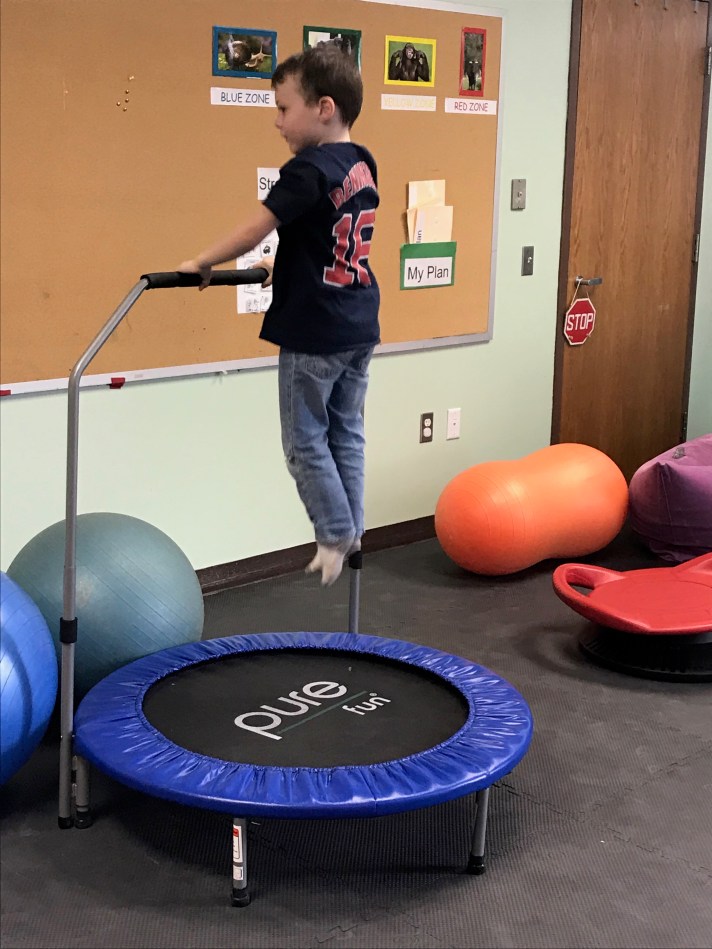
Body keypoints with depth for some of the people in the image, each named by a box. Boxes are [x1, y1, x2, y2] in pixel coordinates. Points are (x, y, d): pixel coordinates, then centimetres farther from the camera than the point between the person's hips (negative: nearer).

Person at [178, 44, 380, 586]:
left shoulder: (307, 170, -18)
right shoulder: (363, 166, 7)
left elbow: (252, 232, -18)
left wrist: (202, 264, -5)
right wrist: (282, 266, 26)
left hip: (314, 333, -8)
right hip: (360, 325, 8)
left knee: (306, 441, 4)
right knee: (346, 432, 16)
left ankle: (336, 534, 10)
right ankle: (351, 529, 22)